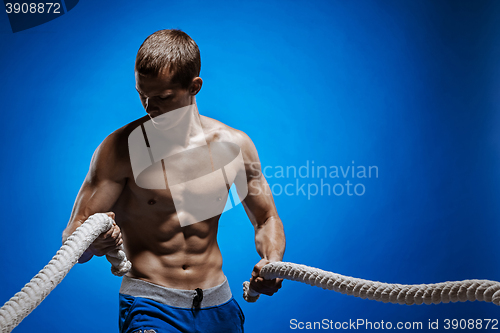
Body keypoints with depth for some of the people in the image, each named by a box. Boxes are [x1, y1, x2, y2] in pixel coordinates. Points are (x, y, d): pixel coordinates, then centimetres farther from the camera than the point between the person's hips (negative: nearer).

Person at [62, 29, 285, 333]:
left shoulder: (234, 144, -3)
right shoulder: (120, 148, -11)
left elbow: (267, 219, 8)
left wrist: (272, 260, -12)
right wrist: (94, 242, -32)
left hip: (219, 304, 3)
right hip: (150, 304, -2)